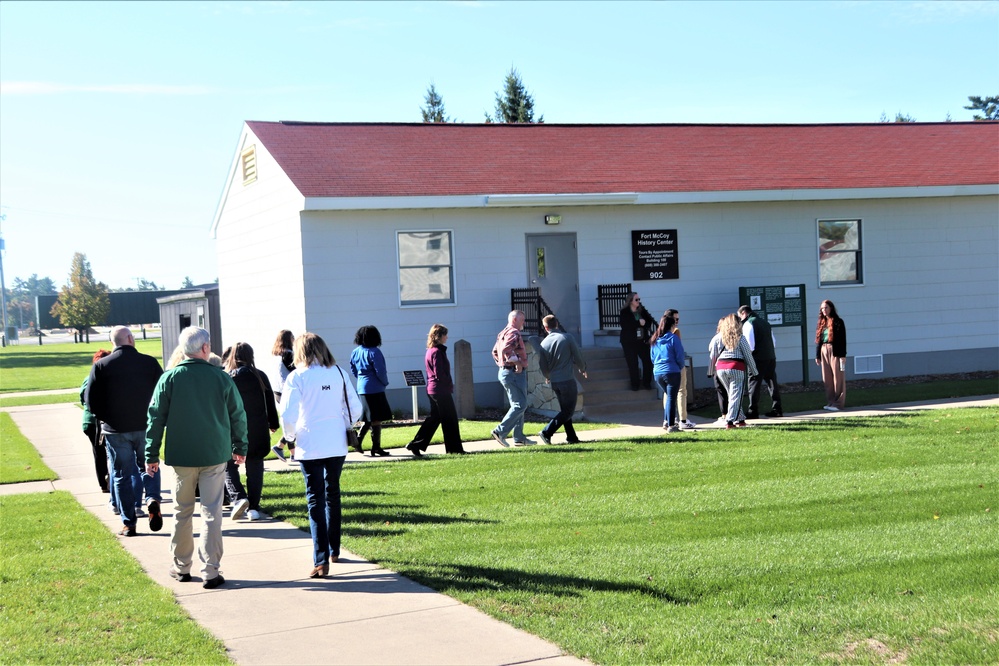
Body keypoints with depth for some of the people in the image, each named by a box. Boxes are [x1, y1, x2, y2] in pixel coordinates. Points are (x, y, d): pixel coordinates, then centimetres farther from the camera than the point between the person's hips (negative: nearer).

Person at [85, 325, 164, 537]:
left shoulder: (100, 366, -5)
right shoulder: (149, 362, -4)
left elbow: (90, 399, -4)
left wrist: (104, 418, 11)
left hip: (115, 429, 0)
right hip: (145, 427, 0)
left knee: (122, 475, 8)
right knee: (149, 466, 18)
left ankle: (128, 523, 9)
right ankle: (152, 499, -8)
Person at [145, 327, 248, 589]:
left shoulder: (169, 378, -4)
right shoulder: (222, 378, -4)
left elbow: (156, 417, -2)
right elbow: (238, 415, 4)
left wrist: (151, 454, 5)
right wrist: (240, 447, 17)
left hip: (181, 457, 1)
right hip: (215, 455, -1)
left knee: (183, 512, 14)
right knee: (212, 513, 2)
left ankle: (181, 567, 23)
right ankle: (211, 572, -1)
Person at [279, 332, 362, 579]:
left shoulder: (297, 377, -8)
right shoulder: (338, 374, 3)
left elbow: (287, 415, -14)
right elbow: (355, 407, 4)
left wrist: (291, 437, 3)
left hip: (309, 447, -4)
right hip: (337, 445, 4)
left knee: (316, 500, -1)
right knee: (332, 495, 19)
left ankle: (321, 561, -9)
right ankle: (334, 550, 30)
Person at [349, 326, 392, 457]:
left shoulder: (355, 352, 7)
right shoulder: (374, 352, -15)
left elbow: (353, 370, 14)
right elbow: (380, 372, -16)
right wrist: (385, 382, 1)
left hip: (361, 388, 7)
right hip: (374, 389, -7)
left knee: (367, 418, 18)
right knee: (376, 419, 0)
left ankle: (358, 441, 9)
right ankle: (376, 447, 3)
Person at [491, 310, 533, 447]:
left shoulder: (503, 333, 19)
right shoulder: (514, 333, -13)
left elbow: (495, 352, 26)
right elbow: (506, 349, -29)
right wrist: (517, 362, -23)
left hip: (505, 372, 11)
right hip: (515, 373, -11)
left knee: (517, 405, 14)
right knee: (520, 405, -9)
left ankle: (519, 438, 15)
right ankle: (500, 432, -13)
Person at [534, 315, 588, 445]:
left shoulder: (544, 343, 1)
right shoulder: (567, 338, -9)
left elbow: (543, 366, 8)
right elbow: (578, 357, -3)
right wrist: (582, 369, 18)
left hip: (554, 381, 5)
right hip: (567, 380, -5)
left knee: (564, 409, 17)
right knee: (568, 410, 2)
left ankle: (571, 437, 17)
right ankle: (546, 432, -8)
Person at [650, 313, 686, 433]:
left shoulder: (655, 339, 9)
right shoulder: (673, 337, -9)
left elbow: (652, 357, 15)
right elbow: (680, 356, -8)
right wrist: (681, 367, 9)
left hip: (657, 373, 6)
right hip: (672, 372, -6)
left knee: (669, 396, 21)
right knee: (671, 397, -1)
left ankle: (666, 421, 18)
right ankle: (671, 425, -2)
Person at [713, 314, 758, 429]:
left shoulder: (720, 337, 7)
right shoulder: (740, 337, -1)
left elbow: (713, 355, 7)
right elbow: (748, 355, 2)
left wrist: (712, 370, 16)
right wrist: (753, 370, 10)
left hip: (721, 368, 4)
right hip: (736, 368, -4)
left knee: (732, 394, 16)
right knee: (736, 395, -2)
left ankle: (740, 419, 21)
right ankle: (730, 421, -10)